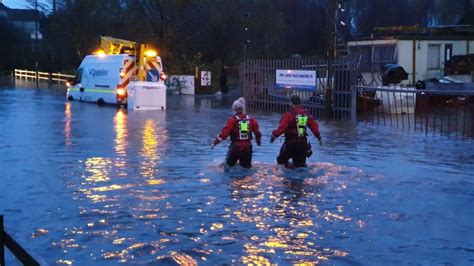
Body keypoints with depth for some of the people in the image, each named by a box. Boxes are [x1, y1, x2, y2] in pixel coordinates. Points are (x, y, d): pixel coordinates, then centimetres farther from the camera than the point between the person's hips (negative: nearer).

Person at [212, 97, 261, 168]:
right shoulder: (251, 119, 3)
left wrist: (215, 142, -5)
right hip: (247, 147, 3)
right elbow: (257, 132, 12)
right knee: (247, 166, 16)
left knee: (229, 165, 13)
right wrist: (259, 141, 32)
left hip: (235, 146, -3)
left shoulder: (233, 120, -9)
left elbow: (224, 132, -13)